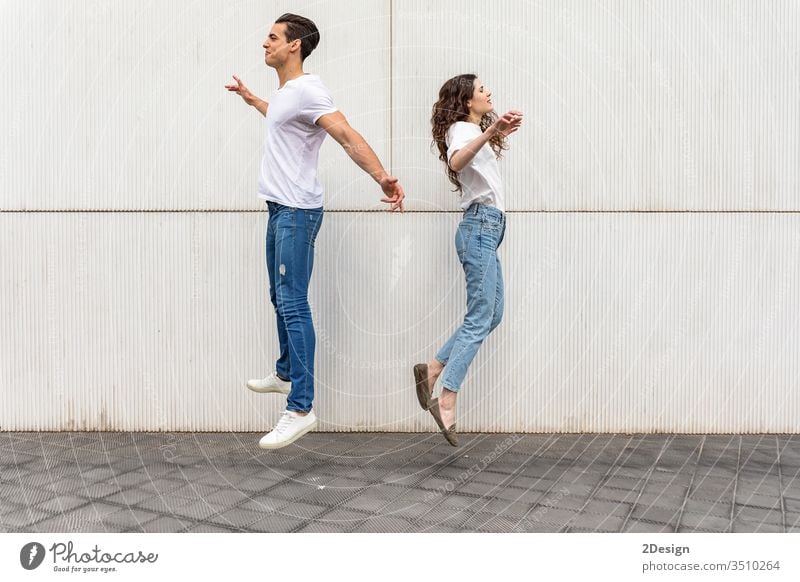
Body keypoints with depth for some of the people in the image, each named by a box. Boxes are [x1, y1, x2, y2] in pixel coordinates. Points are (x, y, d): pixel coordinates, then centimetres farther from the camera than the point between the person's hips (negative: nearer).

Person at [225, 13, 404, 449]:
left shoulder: (307, 90, -14)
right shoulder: (285, 93, 16)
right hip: (280, 210, 10)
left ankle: (301, 409, -8)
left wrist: (381, 177, -39)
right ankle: (285, 374, 37)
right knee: (280, 298, 19)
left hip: (297, 213, -10)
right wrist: (249, 98, 51)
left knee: (293, 305, -11)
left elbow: (348, 136, -26)